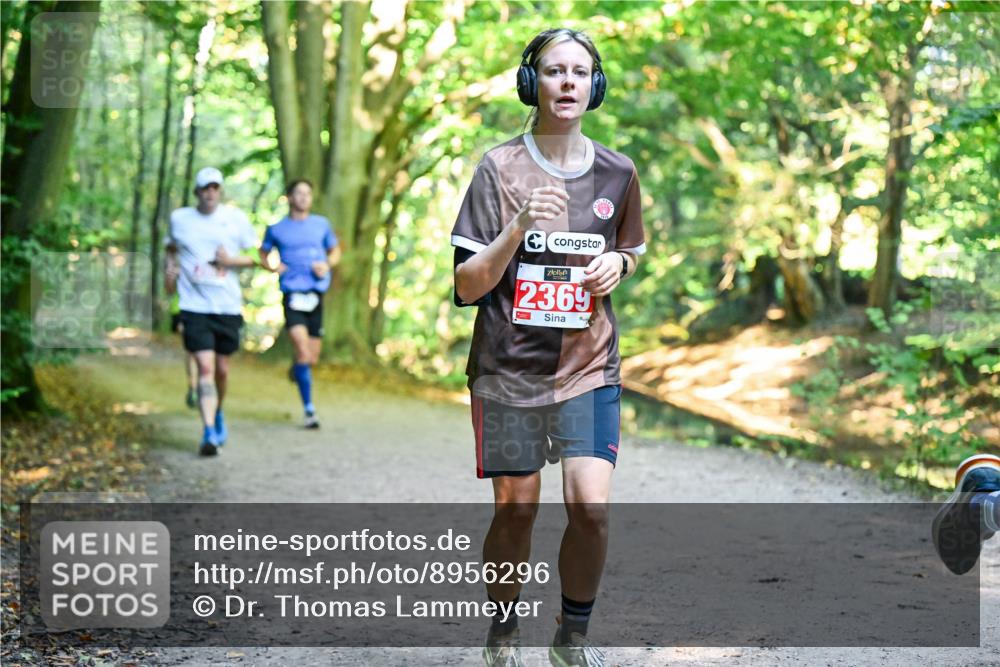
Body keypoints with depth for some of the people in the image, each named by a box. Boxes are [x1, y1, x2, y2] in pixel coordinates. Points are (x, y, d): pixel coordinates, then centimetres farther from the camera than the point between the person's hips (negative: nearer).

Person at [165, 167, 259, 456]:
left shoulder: (236, 218, 3)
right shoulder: (179, 218, 5)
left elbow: (255, 256, 9)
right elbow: (172, 246, 24)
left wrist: (232, 261, -9)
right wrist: (171, 262, 3)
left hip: (228, 305, 1)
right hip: (194, 306, -1)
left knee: (222, 370, 10)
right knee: (205, 368, -14)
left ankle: (218, 414, 39)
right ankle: (209, 433, -16)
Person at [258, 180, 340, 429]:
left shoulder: (321, 224, 10)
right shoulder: (277, 228, 6)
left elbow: (335, 251, 22)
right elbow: (263, 254, 20)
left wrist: (328, 264, 0)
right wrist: (274, 268, -1)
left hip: (316, 294, 3)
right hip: (292, 294, -3)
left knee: (312, 359, 6)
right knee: (303, 353, -18)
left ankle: (297, 369, 43)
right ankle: (309, 410, -10)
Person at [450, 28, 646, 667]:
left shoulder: (618, 172, 4)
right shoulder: (500, 167, -6)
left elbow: (633, 250, 22)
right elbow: (467, 285, -10)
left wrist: (618, 264, -1)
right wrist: (520, 226, -24)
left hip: (590, 367, 2)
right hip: (509, 368, -2)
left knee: (592, 509, -10)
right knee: (515, 513, 4)